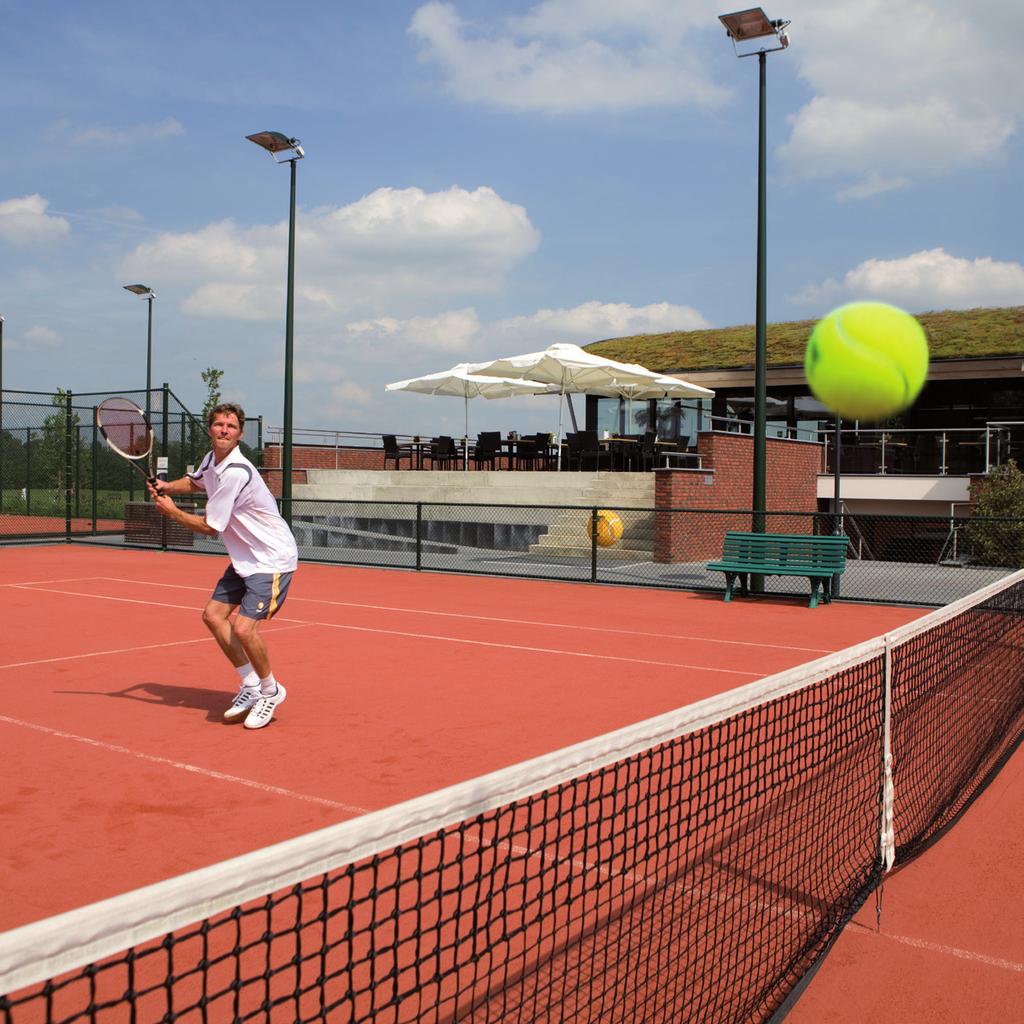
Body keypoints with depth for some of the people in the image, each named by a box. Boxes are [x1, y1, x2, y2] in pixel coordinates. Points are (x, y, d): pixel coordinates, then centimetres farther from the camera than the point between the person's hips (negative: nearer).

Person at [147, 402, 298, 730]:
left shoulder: (235, 473, -25)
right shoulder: (212, 461, 4)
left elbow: (209, 528, -17)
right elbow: (195, 482, 29)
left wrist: (171, 511, -2)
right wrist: (168, 486, 8)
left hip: (272, 561, -10)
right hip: (245, 559, 10)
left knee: (243, 628, -20)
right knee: (213, 615, 7)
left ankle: (270, 690, 6)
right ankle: (251, 685, 20)